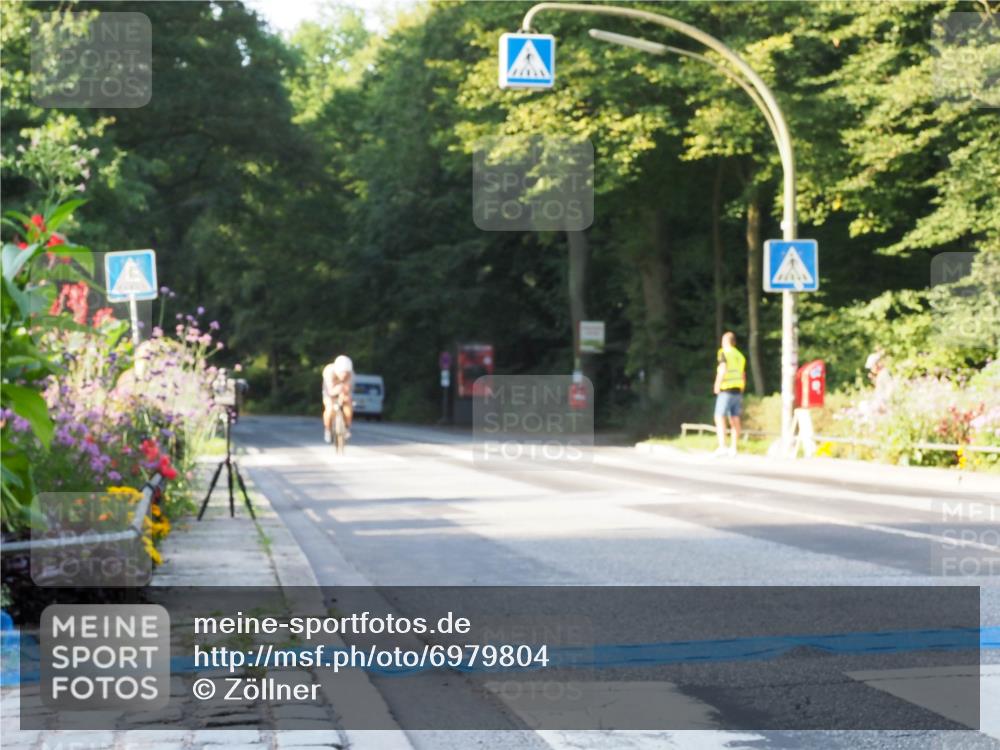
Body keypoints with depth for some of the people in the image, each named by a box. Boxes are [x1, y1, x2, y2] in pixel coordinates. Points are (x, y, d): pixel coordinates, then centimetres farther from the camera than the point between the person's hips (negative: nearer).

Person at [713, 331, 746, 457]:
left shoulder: (724, 354, -6)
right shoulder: (740, 356, 16)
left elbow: (723, 370, -20)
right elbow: (743, 376, 17)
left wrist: (717, 386, -11)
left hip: (726, 391, -7)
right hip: (738, 390, 7)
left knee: (720, 418, -7)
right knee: (735, 420, 8)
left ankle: (722, 447, -18)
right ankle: (734, 448, 8)